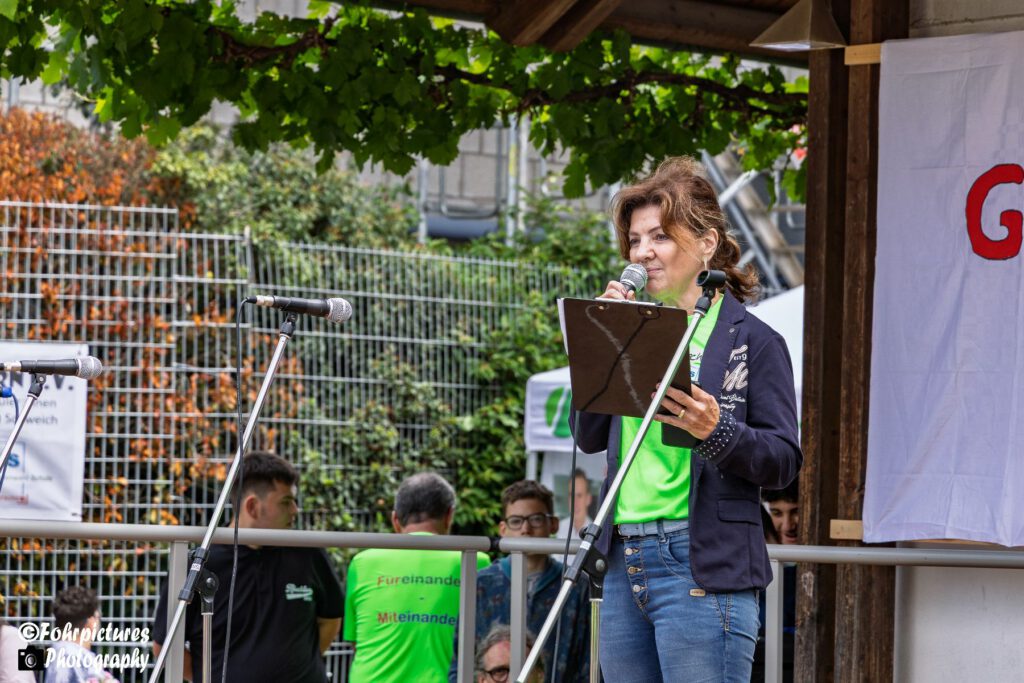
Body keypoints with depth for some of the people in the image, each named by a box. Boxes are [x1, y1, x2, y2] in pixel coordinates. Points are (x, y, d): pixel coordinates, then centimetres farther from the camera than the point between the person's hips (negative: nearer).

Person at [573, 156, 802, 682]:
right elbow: (589, 437, 10)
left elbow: (785, 460, -5)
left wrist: (717, 431, -23)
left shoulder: (753, 341, -1)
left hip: (702, 565, -7)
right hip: (625, 561, 7)